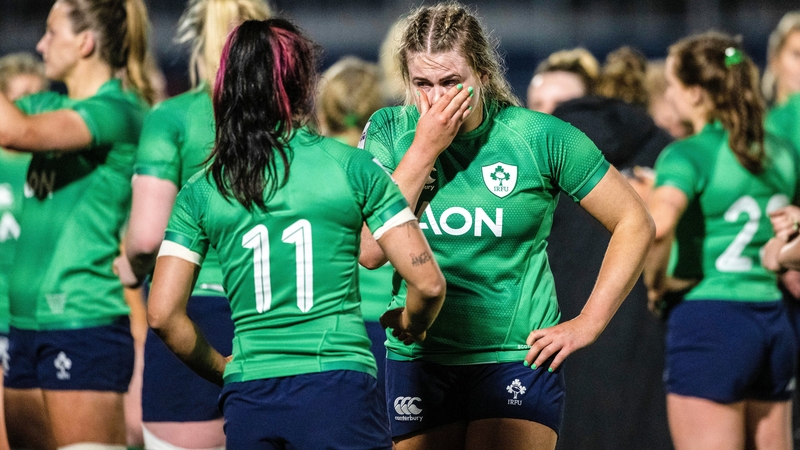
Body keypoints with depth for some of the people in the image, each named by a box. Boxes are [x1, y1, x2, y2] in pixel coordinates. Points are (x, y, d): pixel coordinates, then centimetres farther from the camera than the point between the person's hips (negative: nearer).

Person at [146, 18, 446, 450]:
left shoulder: (201, 191, 7)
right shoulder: (352, 167, 2)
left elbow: (163, 314, 3)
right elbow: (428, 282, -1)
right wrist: (409, 325, 21)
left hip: (247, 399, 3)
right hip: (338, 391, -2)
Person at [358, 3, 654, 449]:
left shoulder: (539, 137, -5)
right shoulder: (388, 131, 1)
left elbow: (635, 224, 3)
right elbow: (369, 252, -11)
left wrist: (589, 323, 0)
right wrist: (424, 149, -13)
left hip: (518, 359, -3)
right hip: (417, 358, 3)